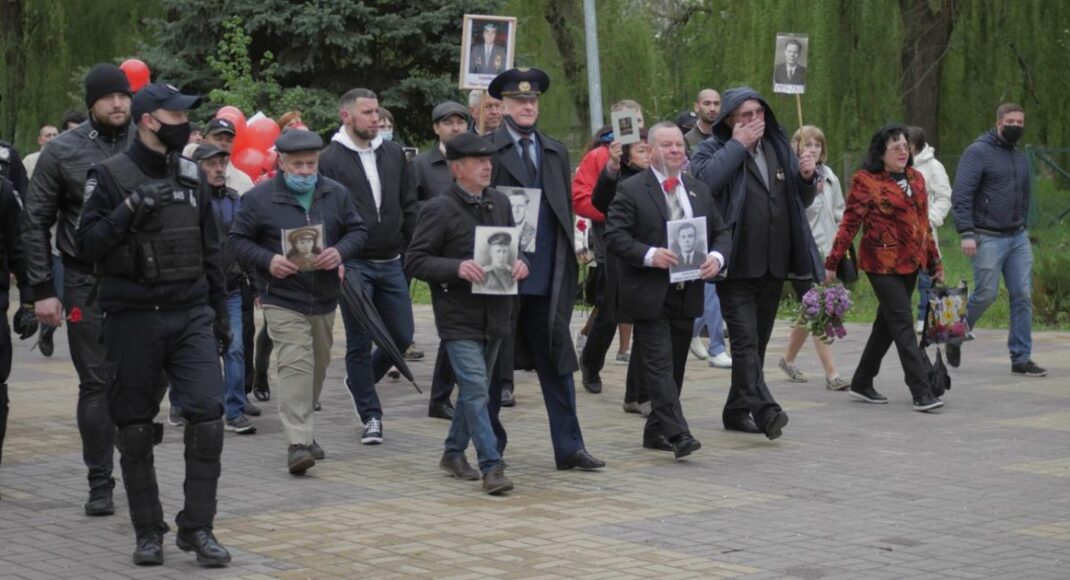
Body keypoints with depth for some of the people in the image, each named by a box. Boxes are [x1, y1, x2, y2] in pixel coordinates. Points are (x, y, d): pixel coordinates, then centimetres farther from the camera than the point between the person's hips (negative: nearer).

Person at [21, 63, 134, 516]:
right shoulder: (63, 151, 0)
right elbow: (35, 223, 3)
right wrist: (43, 289, -3)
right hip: (87, 284, -1)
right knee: (96, 384, 4)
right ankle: (100, 484, 13)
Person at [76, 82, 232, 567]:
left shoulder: (192, 176, 11)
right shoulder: (111, 176, -4)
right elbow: (87, 245, -10)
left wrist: (221, 311, 18)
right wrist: (130, 209, -22)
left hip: (192, 316, 3)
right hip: (133, 321, -3)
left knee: (207, 416, -9)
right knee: (135, 430, 4)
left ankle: (197, 527, 1)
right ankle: (148, 532, 17)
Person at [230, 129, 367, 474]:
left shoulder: (336, 194, 5)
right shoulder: (259, 198, -5)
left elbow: (357, 230, 10)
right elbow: (238, 239, -1)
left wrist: (340, 252, -11)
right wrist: (268, 260, -18)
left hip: (325, 299, 5)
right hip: (283, 300, -5)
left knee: (318, 366, 16)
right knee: (295, 365, -17)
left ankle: (304, 431, 33)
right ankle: (297, 443, -21)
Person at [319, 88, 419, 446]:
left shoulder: (393, 154, 9)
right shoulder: (331, 159, -5)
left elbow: (410, 206, 13)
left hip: (391, 263, 5)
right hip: (354, 265, -4)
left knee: (402, 337, 6)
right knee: (359, 343, 1)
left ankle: (360, 381, 31)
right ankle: (371, 416, 10)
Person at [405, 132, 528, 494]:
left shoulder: (499, 203, 10)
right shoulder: (439, 209, -9)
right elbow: (414, 261, -11)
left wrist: (519, 264, -1)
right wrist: (457, 267, -23)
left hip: (495, 314, 7)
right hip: (459, 317, -7)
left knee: (474, 389, 16)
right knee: (476, 391, -11)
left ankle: (454, 453, 31)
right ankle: (491, 466, -9)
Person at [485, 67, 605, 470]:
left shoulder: (556, 151, 15)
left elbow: (565, 209, 16)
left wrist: (566, 264, 9)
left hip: (546, 277, 5)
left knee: (557, 361, 5)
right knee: (494, 363, 5)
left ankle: (568, 448, 9)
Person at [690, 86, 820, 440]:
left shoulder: (778, 147, 15)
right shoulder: (714, 149, -2)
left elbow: (801, 200, 21)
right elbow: (704, 180, -25)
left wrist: (806, 177, -1)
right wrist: (738, 145, -17)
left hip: (774, 265, 6)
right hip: (737, 266, -6)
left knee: (757, 342, 11)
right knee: (746, 340, -14)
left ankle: (737, 410, 20)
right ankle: (763, 409, -24)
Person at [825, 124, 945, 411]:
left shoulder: (916, 178, 12)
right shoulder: (866, 181, -8)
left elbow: (923, 222, 19)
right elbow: (849, 224, -10)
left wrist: (935, 261, 21)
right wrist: (832, 263, -11)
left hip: (910, 263, 7)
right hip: (883, 264, -7)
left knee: (887, 324, 13)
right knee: (903, 326, -10)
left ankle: (861, 383, 25)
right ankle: (922, 393, -11)